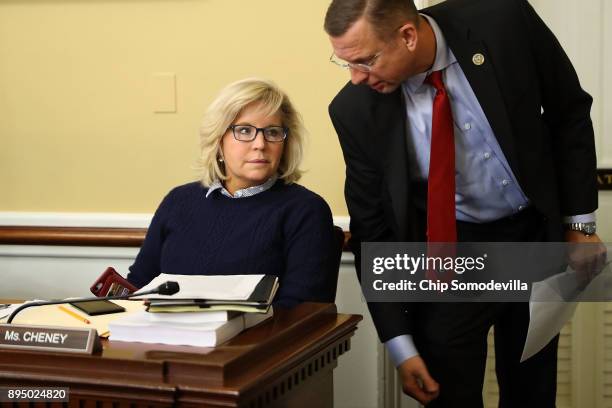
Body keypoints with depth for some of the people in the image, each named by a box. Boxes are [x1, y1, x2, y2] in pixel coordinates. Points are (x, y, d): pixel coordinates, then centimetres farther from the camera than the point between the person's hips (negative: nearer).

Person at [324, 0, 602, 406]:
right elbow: (372, 229, -10)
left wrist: (580, 220, -4)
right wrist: (400, 344, -11)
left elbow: (570, 112, -5)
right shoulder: (356, 109, -18)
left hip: (536, 236, 1)